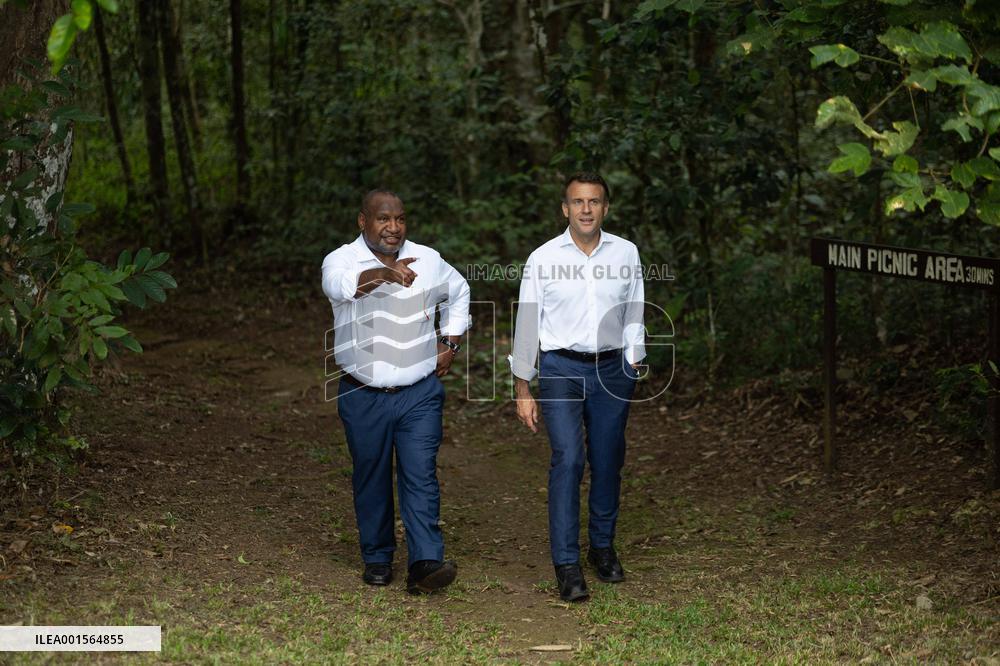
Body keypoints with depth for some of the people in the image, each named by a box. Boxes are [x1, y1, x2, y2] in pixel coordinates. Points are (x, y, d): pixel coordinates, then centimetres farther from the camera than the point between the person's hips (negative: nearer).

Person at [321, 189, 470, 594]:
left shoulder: (428, 260, 4)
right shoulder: (341, 260, -8)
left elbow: (458, 292, 23)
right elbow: (340, 285, -32)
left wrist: (450, 343, 12)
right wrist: (382, 273, -49)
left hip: (420, 393, 1)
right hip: (363, 395, -1)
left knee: (421, 476, -9)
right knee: (371, 479, 10)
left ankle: (425, 564, -13)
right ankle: (377, 558, 24)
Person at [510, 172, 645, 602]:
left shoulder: (626, 253, 3)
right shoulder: (543, 259, -2)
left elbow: (633, 317, 13)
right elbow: (526, 325, 3)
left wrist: (633, 368, 9)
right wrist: (522, 391, 3)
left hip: (611, 369, 2)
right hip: (561, 369, -2)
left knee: (608, 463, 8)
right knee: (568, 459, -14)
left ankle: (603, 547, 28)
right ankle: (567, 565, -11)